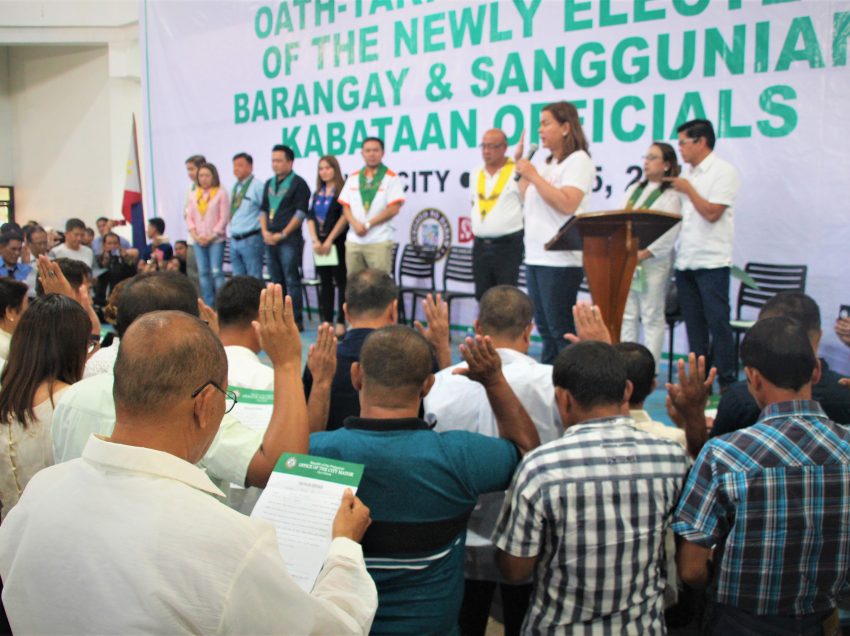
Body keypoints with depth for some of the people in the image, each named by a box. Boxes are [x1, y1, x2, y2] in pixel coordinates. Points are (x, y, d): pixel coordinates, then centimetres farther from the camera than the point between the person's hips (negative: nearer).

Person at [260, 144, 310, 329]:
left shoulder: (298, 184, -4)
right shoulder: (269, 184, 16)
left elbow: (301, 213, -10)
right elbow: (263, 209, 19)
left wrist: (282, 234, -12)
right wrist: (265, 232, 2)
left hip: (289, 240, -7)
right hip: (270, 240, 7)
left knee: (291, 281, -6)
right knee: (276, 281, 10)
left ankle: (296, 320, -2)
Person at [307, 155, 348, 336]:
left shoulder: (342, 190, -6)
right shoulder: (318, 193, 14)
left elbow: (344, 217, -13)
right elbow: (311, 218, 8)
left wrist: (329, 241, -14)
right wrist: (316, 241, -5)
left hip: (338, 243, -6)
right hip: (320, 244, 6)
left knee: (341, 282, -3)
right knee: (325, 282, 9)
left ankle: (342, 322, 0)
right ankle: (326, 321, 13)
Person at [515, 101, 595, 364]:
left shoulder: (578, 160, -7)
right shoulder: (547, 164, 19)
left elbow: (567, 205, -20)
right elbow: (526, 202, 21)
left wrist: (533, 175, -15)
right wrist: (523, 169, 14)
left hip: (561, 259, -9)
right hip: (535, 256, 9)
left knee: (560, 330, -7)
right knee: (544, 329, 12)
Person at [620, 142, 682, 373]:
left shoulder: (671, 196, -4)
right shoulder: (634, 189, 17)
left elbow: (668, 235, -13)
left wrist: (642, 254, -18)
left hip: (652, 262, -6)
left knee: (652, 317, -2)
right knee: (627, 315, 8)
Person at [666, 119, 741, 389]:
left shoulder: (723, 171, -6)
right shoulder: (688, 175, 17)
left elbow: (712, 212, -15)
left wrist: (688, 189, -7)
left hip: (711, 261, -7)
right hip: (685, 261, 7)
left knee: (718, 323, -6)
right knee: (694, 324, 10)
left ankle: (727, 384, 0)